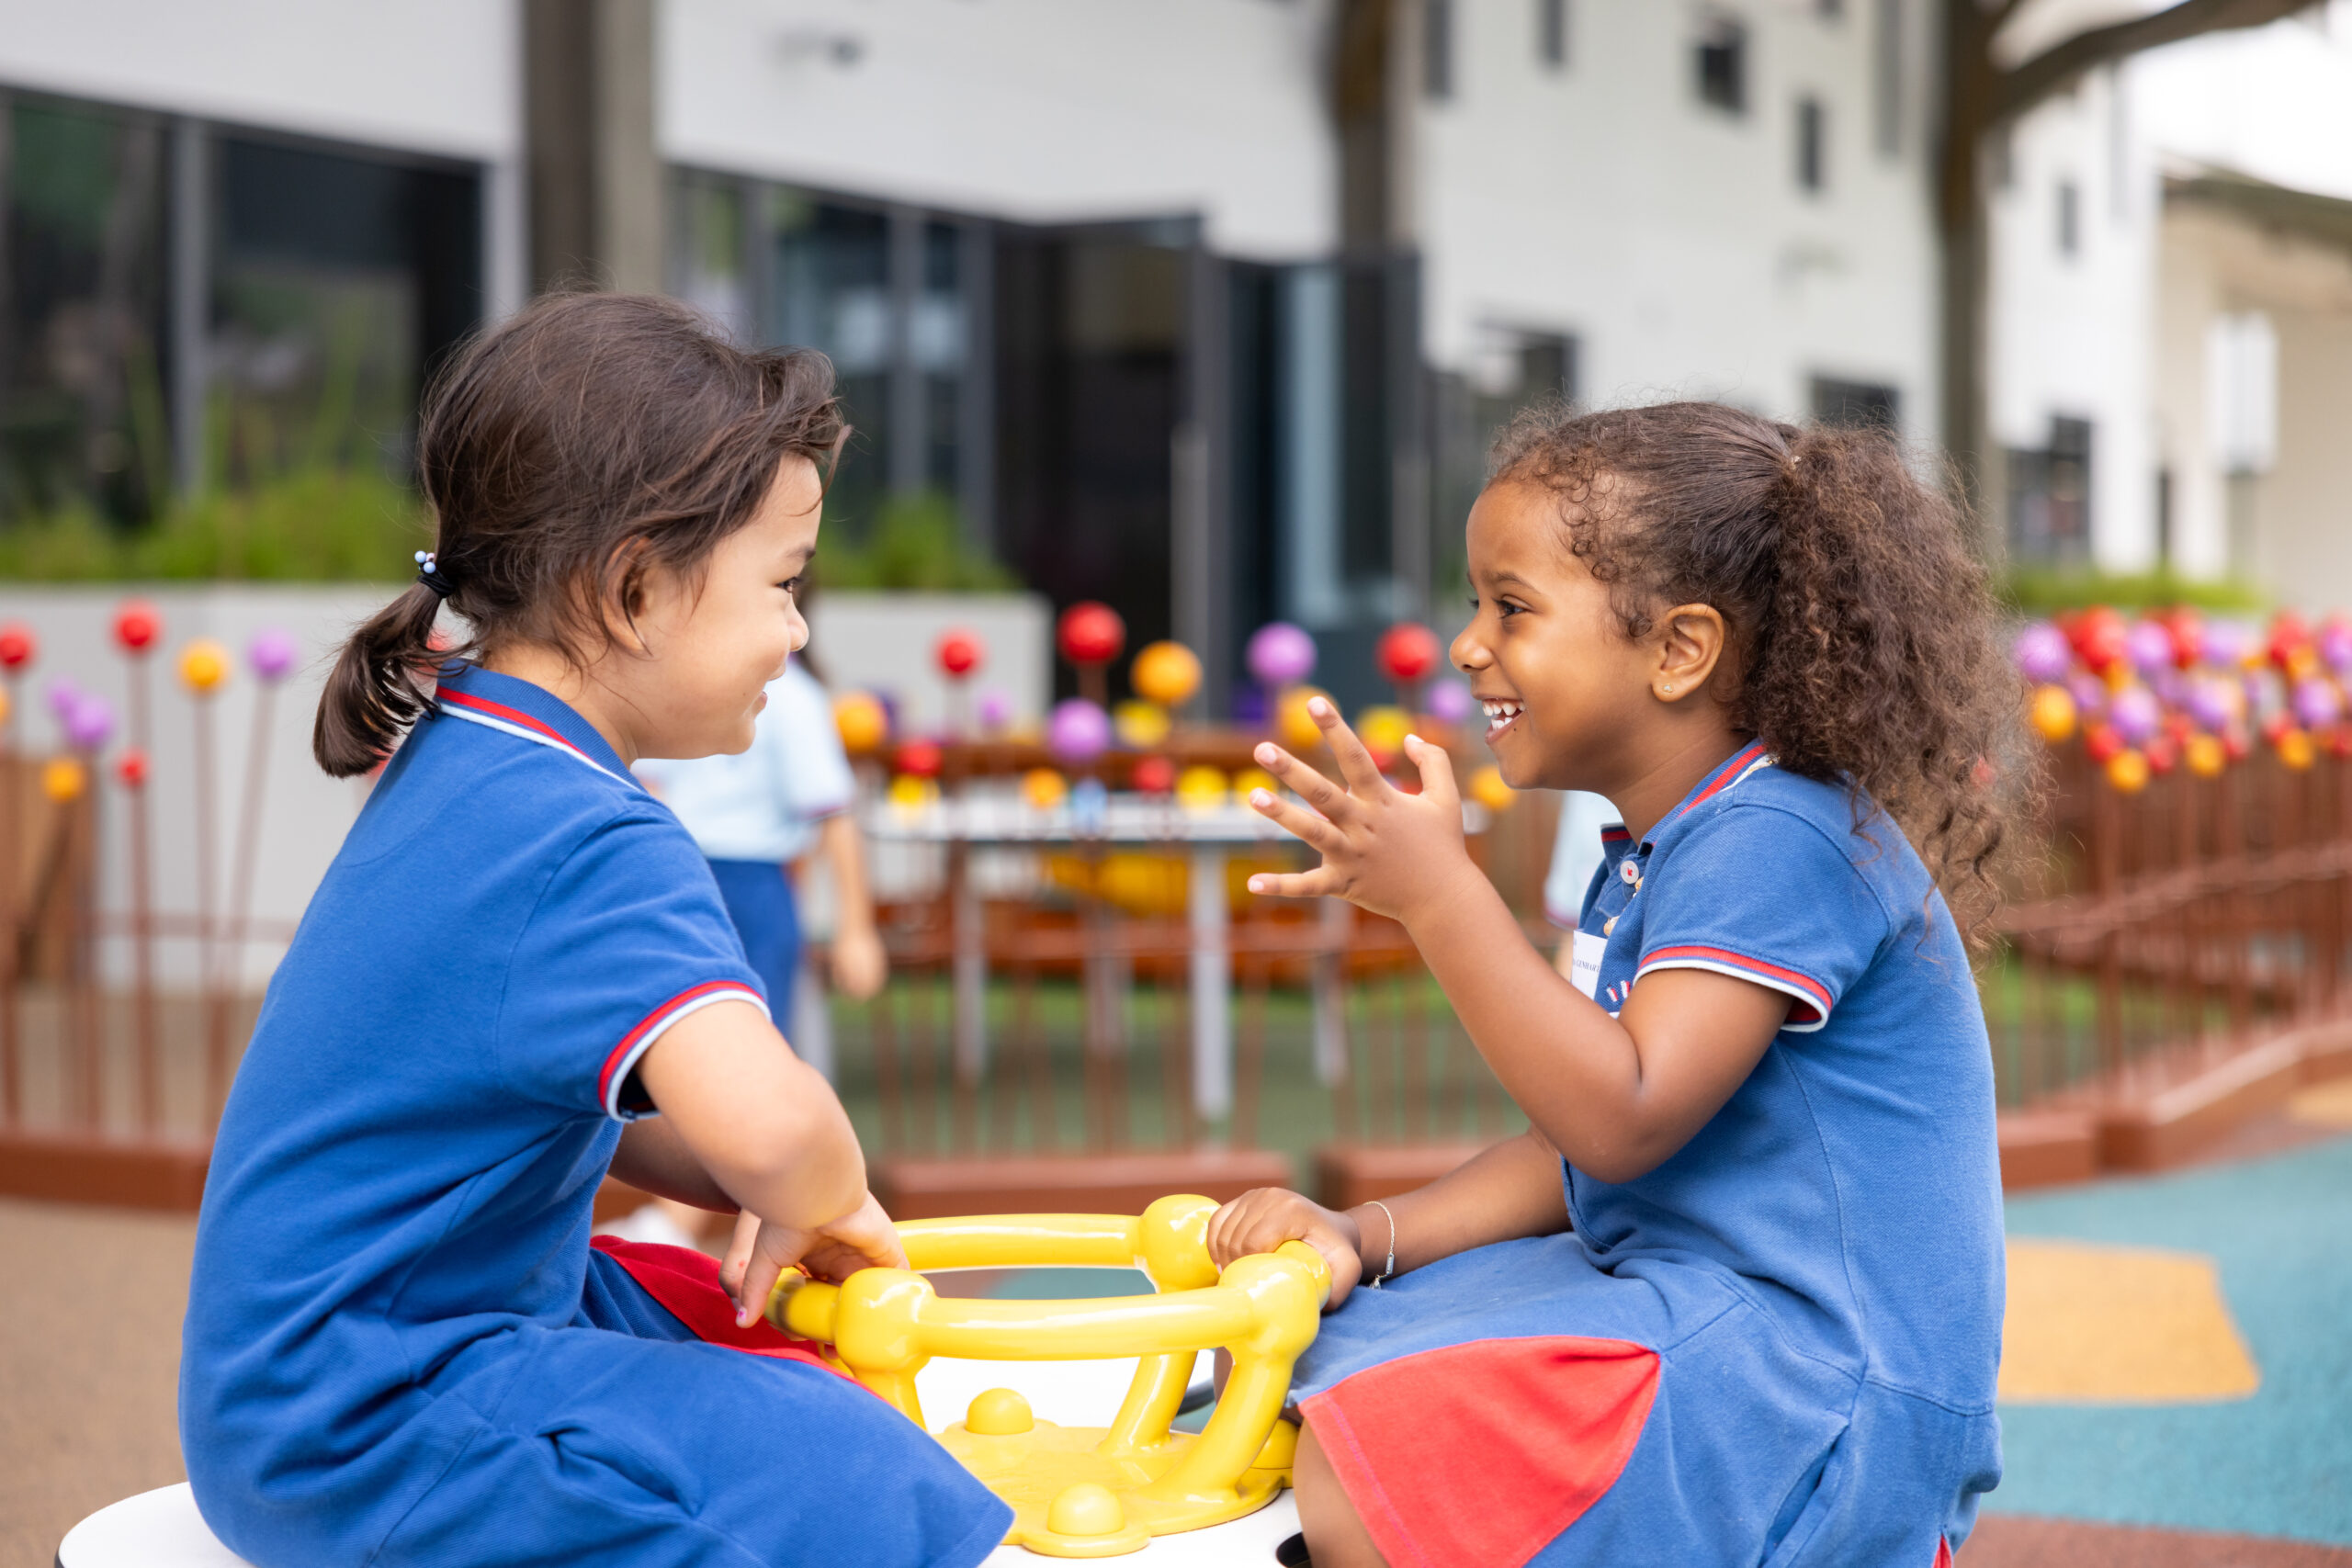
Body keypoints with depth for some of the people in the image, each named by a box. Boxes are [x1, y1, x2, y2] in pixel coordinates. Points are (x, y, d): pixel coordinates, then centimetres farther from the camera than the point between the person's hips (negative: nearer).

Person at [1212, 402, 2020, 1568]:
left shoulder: (1776, 843, -17)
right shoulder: (1657, 854, 16)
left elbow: (1621, 1120, -26)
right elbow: (1574, 1148, 15)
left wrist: (1439, 896, -27)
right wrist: (1368, 1237, 1)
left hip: (1821, 1384, -11)